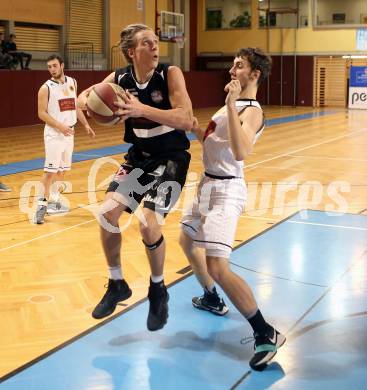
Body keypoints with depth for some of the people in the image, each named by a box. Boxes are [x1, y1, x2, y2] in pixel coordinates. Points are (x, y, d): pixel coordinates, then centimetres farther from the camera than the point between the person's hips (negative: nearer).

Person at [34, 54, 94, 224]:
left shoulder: (72, 82, 8)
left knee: (61, 170, 11)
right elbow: (42, 113, -12)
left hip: (69, 133, 6)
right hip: (54, 134, -6)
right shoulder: (46, 88, -10)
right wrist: (60, 126, -21)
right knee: (50, 171, -10)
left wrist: (86, 124, 13)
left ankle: (53, 202, 21)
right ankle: (41, 205, -5)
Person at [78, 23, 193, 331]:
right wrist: (89, 102, -17)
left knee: (148, 223, -18)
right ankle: (117, 285, 15)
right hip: (140, 156, 5)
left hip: (172, 157, -5)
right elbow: (83, 97, 8)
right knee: (108, 213, -7)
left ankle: (158, 291, 9)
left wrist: (142, 110, -40)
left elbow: (187, 121, -29)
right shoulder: (119, 78, -5)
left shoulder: (171, 74, -18)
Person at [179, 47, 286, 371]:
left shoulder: (251, 111, -18)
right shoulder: (234, 103, 13)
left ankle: (266, 334, -9)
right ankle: (212, 299, 46)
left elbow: (240, 152, -36)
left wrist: (231, 104, -36)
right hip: (210, 184, 11)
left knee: (217, 267, -18)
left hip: (225, 189, -11)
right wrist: (196, 129, 9)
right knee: (188, 241, 27)